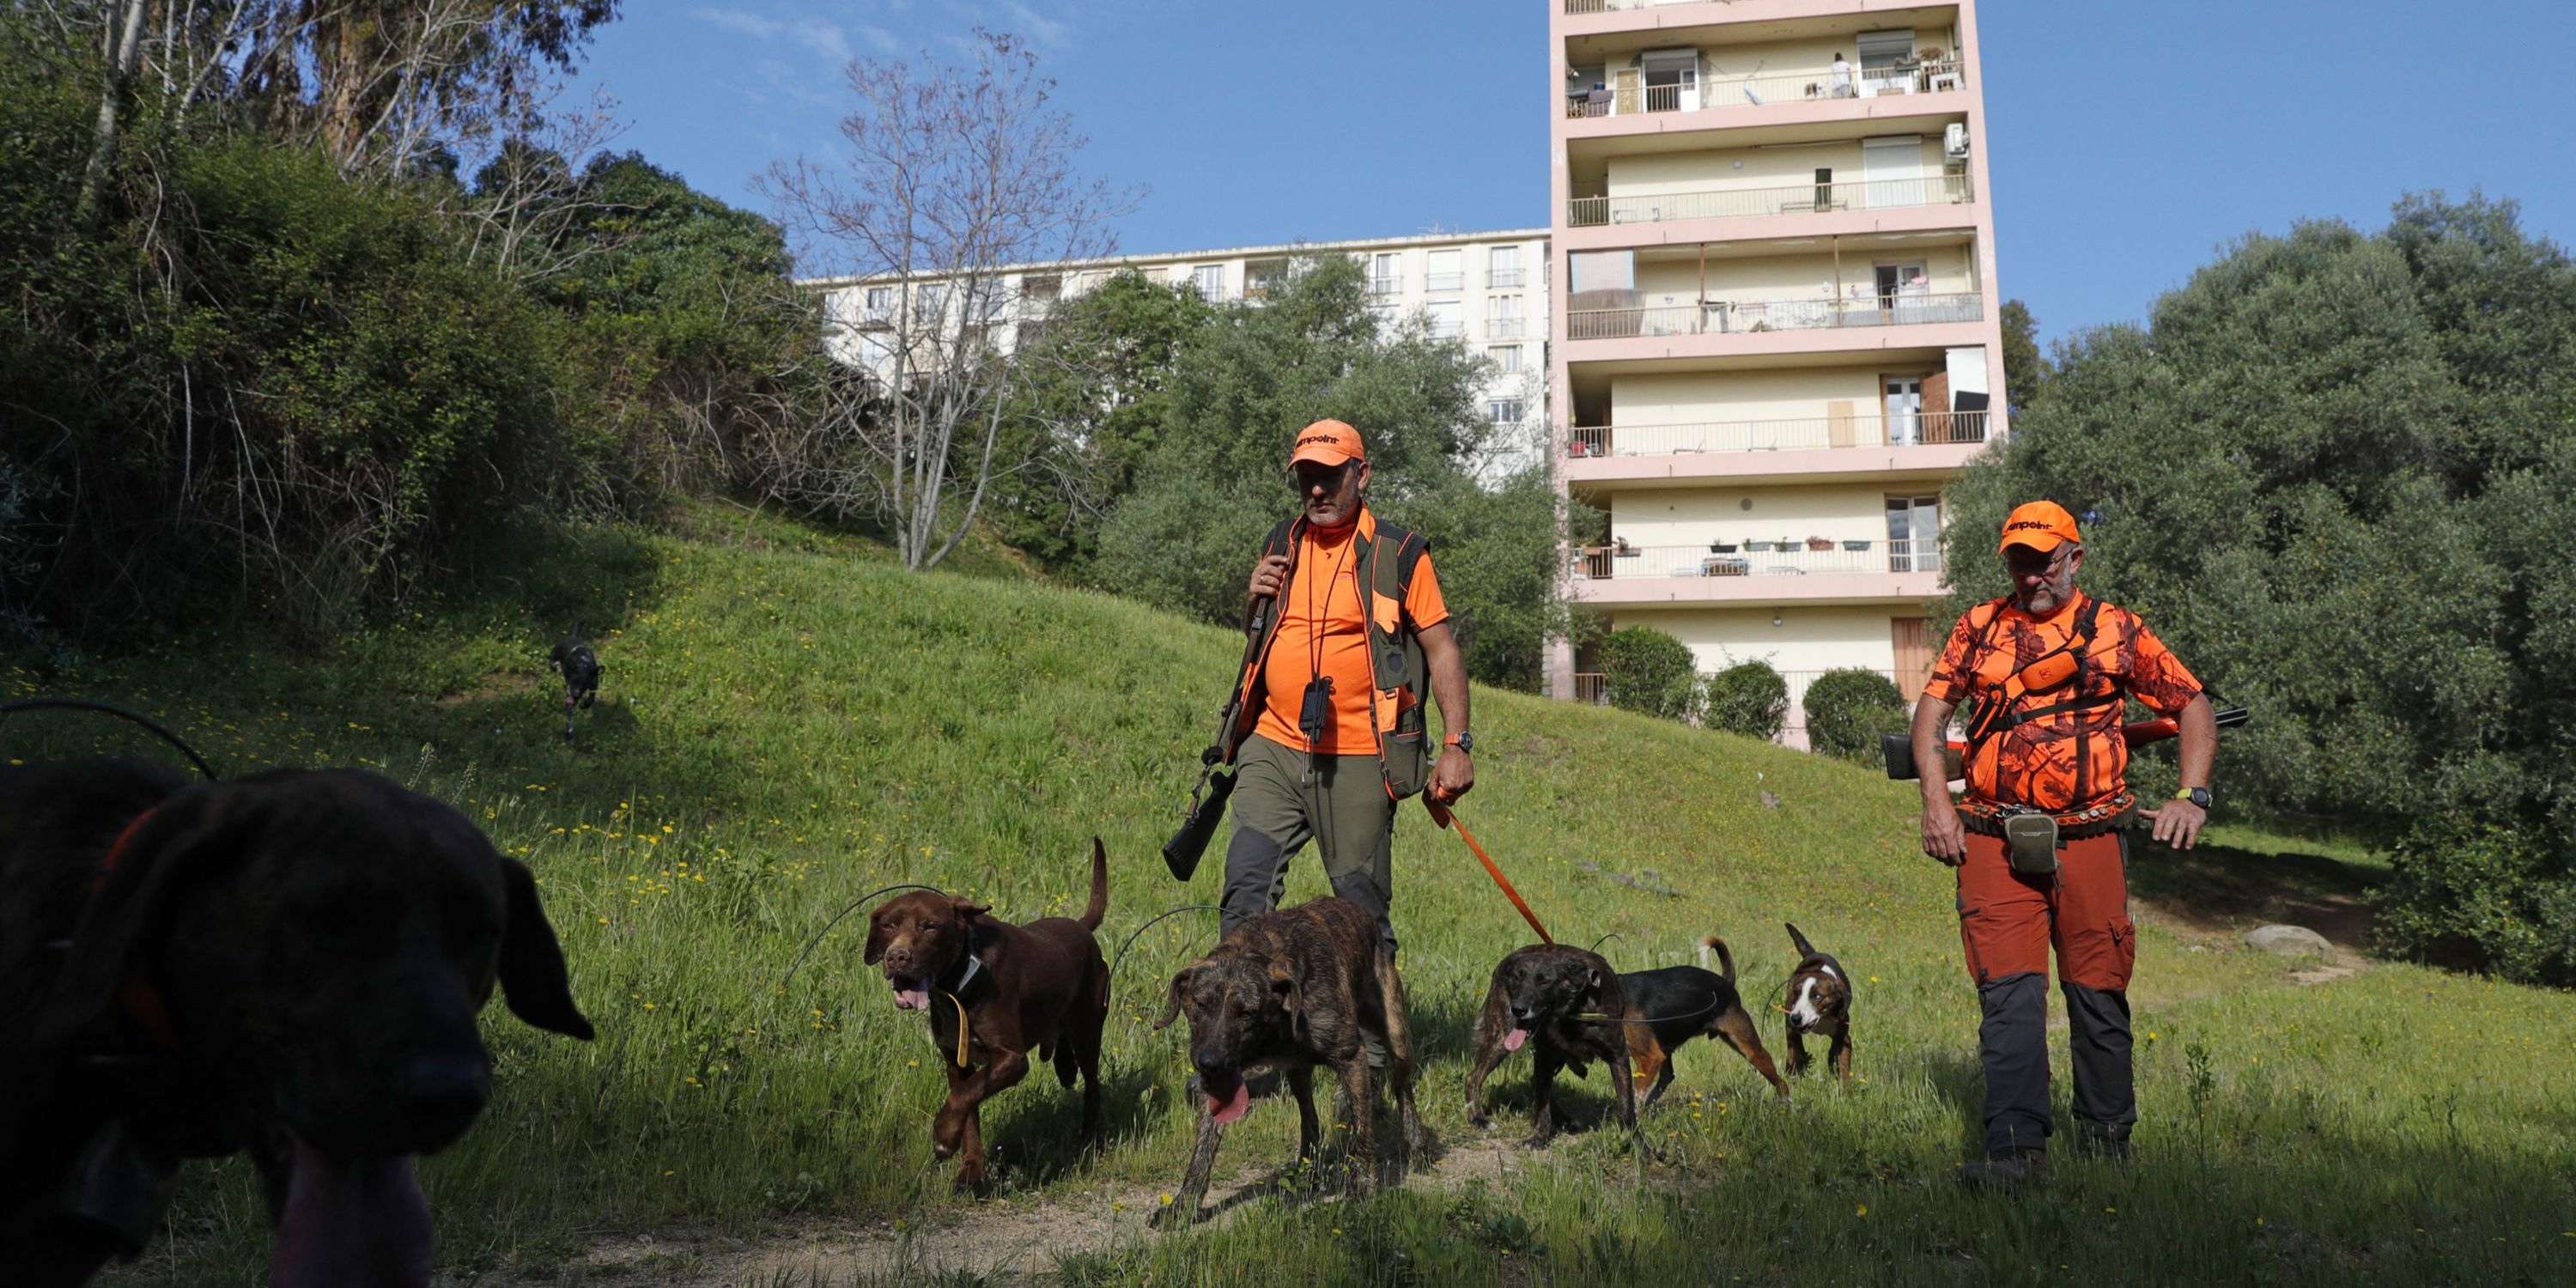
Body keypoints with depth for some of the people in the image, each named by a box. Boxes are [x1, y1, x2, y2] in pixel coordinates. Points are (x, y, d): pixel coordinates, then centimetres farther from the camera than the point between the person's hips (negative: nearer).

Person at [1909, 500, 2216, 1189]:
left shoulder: (2117, 630, 8)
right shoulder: (1980, 627, 11)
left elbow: (2194, 706, 14)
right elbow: (1931, 708, 9)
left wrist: (2192, 796, 1)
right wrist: (1935, 799, -3)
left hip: (2089, 840, 0)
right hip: (1995, 844, 0)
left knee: (2099, 994, 8)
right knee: (2009, 991, -8)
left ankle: (2107, 1135, 26)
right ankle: (2016, 1146, -9)